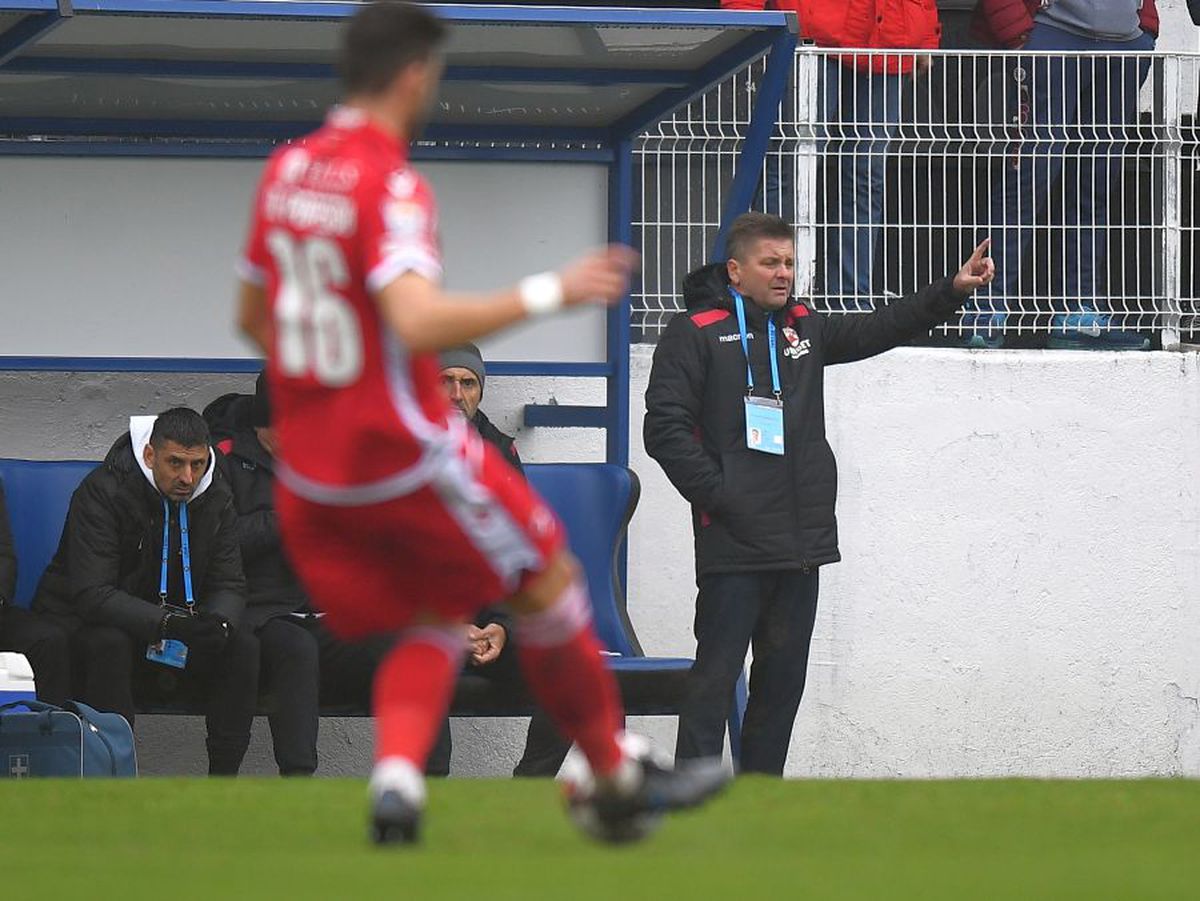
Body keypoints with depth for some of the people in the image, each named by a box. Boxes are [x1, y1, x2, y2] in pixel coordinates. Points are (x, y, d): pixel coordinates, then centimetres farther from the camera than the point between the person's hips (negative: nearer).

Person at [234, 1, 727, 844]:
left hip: (309, 470, 8)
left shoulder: (287, 170, 6)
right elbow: (416, 321, -32)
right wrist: (547, 294, -26)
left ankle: (396, 776, -7)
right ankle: (617, 775, 19)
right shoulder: (389, 185, -19)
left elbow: (254, 314, 16)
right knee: (548, 581, 10)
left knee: (435, 625, 17)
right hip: (406, 454, -8)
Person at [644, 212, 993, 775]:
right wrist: (716, 494, -14)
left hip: (801, 545, 7)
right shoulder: (695, 333, -2)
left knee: (783, 678, 9)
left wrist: (952, 291, 6)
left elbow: (878, 331, 19)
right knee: (716, 676, -8)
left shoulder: (804, 329, 17)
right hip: (732, 545, -7)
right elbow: (666, 428, -8)